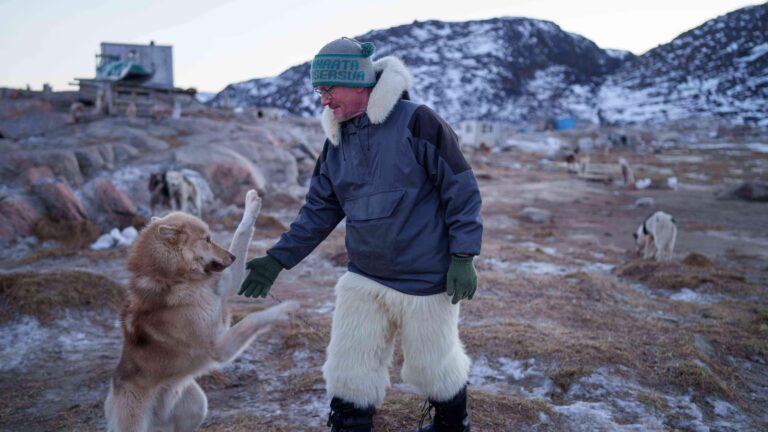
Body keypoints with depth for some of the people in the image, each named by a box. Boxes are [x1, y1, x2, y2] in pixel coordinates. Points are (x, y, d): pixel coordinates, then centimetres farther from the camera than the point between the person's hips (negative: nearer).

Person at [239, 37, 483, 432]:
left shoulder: (415, 122, -15)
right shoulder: (336, 141, 5)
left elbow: (461, 189, -13)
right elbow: (320, 209, 8)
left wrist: (462, 257, -14)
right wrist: (278, 259, 0)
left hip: (424, 279, -5)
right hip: (362, 279, 6)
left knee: (431, 364, 14)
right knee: (348, 369, 9)